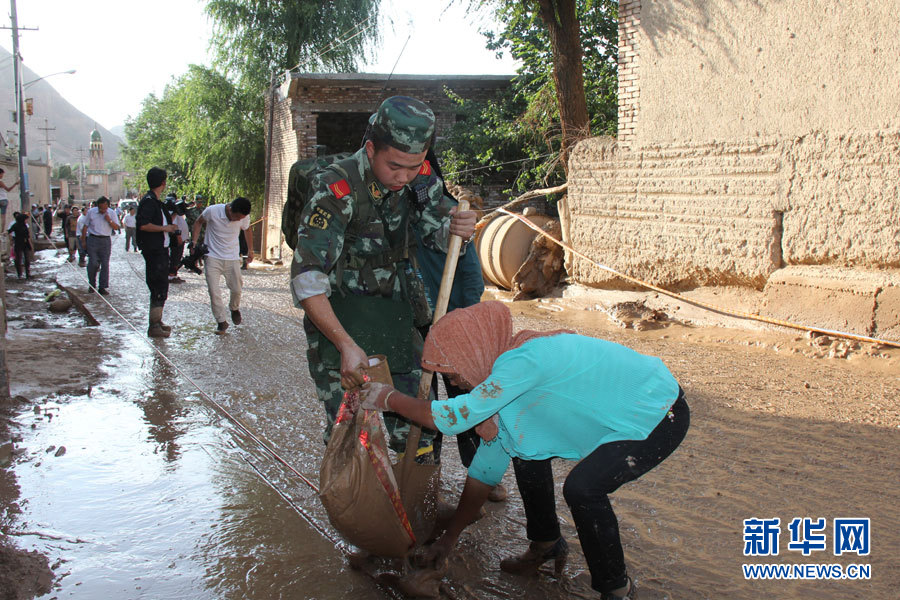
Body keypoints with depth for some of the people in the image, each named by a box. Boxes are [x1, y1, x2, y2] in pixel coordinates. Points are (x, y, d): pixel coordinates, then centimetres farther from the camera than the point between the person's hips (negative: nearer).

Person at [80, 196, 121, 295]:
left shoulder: (111, 213, 3)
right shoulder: (91, 212, 1)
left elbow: (116, 227, 2)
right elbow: (85, 227, 8)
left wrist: (109, 221, -16)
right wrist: (83, 241, 6)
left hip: (106, 240, 1)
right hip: (93, 239, -1)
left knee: (105, 264, 0)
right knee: (93, 263, -6)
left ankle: (103, 287, 4)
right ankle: (92, 285, 11)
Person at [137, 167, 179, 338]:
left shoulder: (155, 201, 16)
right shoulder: (149, 201, -15)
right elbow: (143, 225, -26)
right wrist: (164, 228, -18)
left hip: (160, 249, 11)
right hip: (154, 251, -11)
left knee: (159, 288, 17)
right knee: (159, 288, -9)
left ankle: (157, 322, 26)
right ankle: (154, 326, -7)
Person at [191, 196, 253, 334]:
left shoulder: (244, 217, -11)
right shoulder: (212, 211, -19)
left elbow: (247, 230, 13)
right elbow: (199, 222, 1)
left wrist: (250, 250, 15)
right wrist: (194, 241, -7)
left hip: (232, 257, 2)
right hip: (212, 256, -2)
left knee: (236, 289, 2)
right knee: (213, 290, -11)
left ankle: (234, 309, 35)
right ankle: (221, 321, 1)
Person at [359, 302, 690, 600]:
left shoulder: (524, 359, -30)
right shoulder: (502, 382, -1)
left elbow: (457, 417, -34)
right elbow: (486, 467, 6)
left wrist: (388, 398, -20)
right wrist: (449, 538, 11)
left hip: (660, 415, -9)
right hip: (619, 410, 9)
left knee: (582, 487, -26)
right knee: (525, 449, 6)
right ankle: (546, 545, 28)